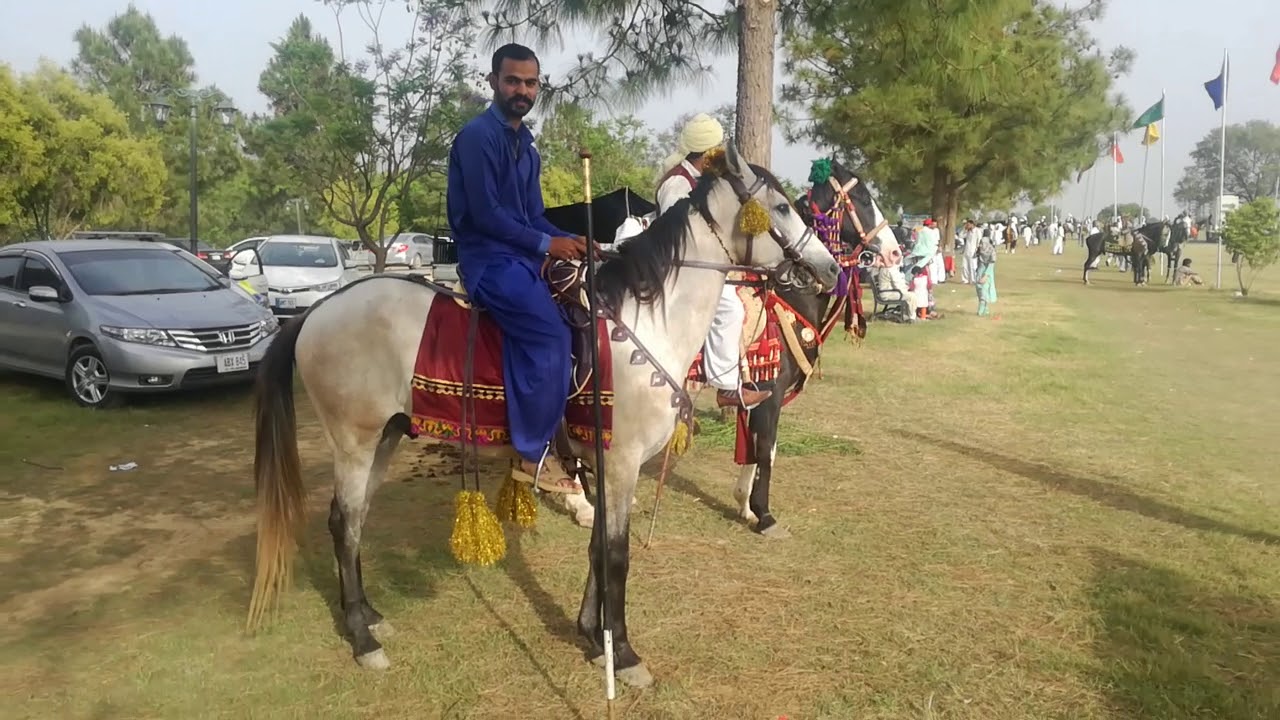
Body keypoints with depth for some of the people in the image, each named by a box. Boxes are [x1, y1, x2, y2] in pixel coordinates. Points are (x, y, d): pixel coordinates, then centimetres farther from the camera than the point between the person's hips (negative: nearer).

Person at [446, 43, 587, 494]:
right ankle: (533, 454, -13)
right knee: (550, 336, -26)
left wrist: (570, 241, 0)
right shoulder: (478, 136, -9)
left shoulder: (525, 145, 18)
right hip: (490, 259, -9)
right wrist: (547, 244, -14)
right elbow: (484, 214, -18)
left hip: (521, 257, 9)